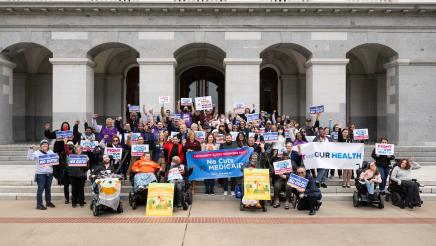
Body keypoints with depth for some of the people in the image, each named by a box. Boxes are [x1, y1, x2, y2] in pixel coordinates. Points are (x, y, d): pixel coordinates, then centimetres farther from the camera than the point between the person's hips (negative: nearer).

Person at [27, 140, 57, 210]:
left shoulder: (51, 152, 11)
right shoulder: (37, 153, -1)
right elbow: (29, 158, -11)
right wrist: (31, 149, -19)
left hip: (49, 173, 4)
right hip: (40, 173, -4)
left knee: (48, 188, 13)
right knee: (40, 189, -5)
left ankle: (48, 202, 25)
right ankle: (39, 204, 0)